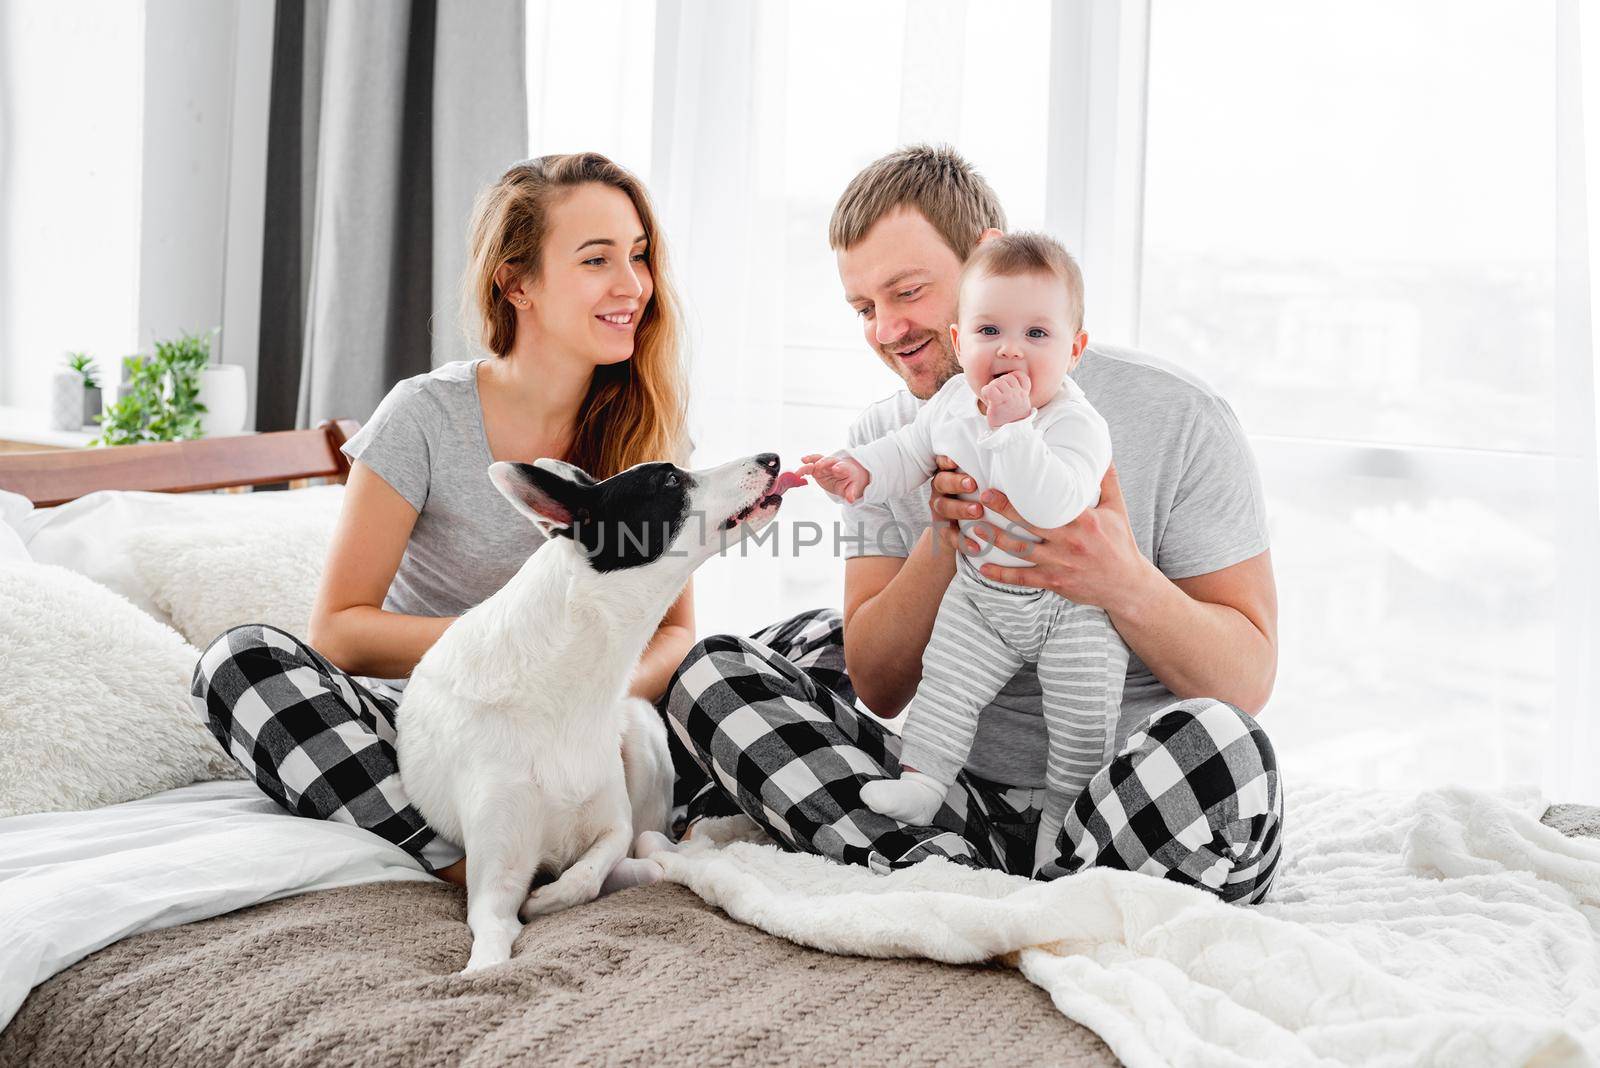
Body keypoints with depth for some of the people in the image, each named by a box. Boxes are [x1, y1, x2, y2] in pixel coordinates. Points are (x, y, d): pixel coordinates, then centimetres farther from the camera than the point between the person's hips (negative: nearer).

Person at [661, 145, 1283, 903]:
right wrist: (943, 540, -16)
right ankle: (952, 865, -21)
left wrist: (1124, 585, -28)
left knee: (1214, 741, -38)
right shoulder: (888, 440, 6)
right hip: (964, 795, 4)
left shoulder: (1176, 417, -8)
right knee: (711, 674, -7)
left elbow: (1249, 679, -9)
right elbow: (881, 689, 1)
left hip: (1137, 804, -4)